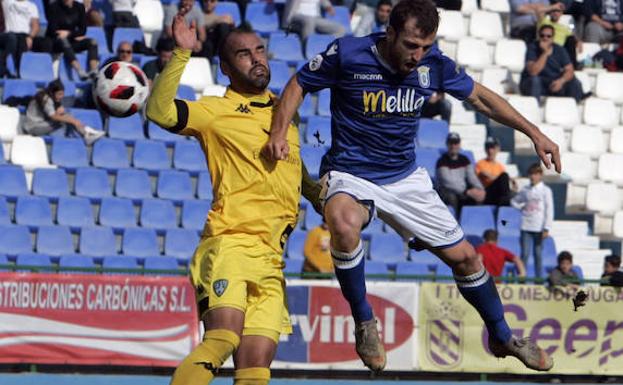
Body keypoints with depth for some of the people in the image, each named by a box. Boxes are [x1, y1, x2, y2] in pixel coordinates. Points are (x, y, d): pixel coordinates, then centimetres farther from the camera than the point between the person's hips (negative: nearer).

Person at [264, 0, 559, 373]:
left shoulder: (434, 64, -9)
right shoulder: (347, 55, -18)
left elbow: (480, 96, 7)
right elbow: (299, 84, -2)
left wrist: (533, 133, 3)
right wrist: (279, 133, -17)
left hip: (407, 178, 4)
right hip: (350, 175, -4)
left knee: (464, 256, 7)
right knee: (344, 225, -39)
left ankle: (502, 337, 32)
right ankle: (364, 322, -17)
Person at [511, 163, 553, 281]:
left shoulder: (546, 190, 0)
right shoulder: (525, 190, 9)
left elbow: (549, 210, -3)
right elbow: (514, 201, 25)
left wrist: (546, 229, -9)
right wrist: (522, 207, 5)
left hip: (539, 228, -2)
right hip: (526, 227, 2)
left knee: (538, 254, 2)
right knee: (525, 253, -2)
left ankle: (539, 279, 7)